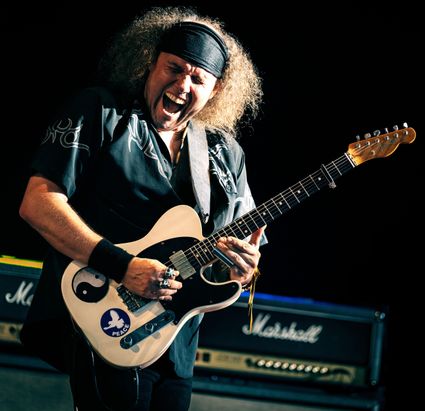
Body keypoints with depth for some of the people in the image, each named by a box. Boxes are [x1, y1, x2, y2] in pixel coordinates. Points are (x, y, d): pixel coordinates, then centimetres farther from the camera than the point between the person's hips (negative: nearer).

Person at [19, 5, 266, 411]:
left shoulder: (226, 155, 13)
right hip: (106, 332, -6)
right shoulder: (98, 113, -3)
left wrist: (242, 266, -9)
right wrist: (123, 266, -21)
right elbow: (37, 202, -13)